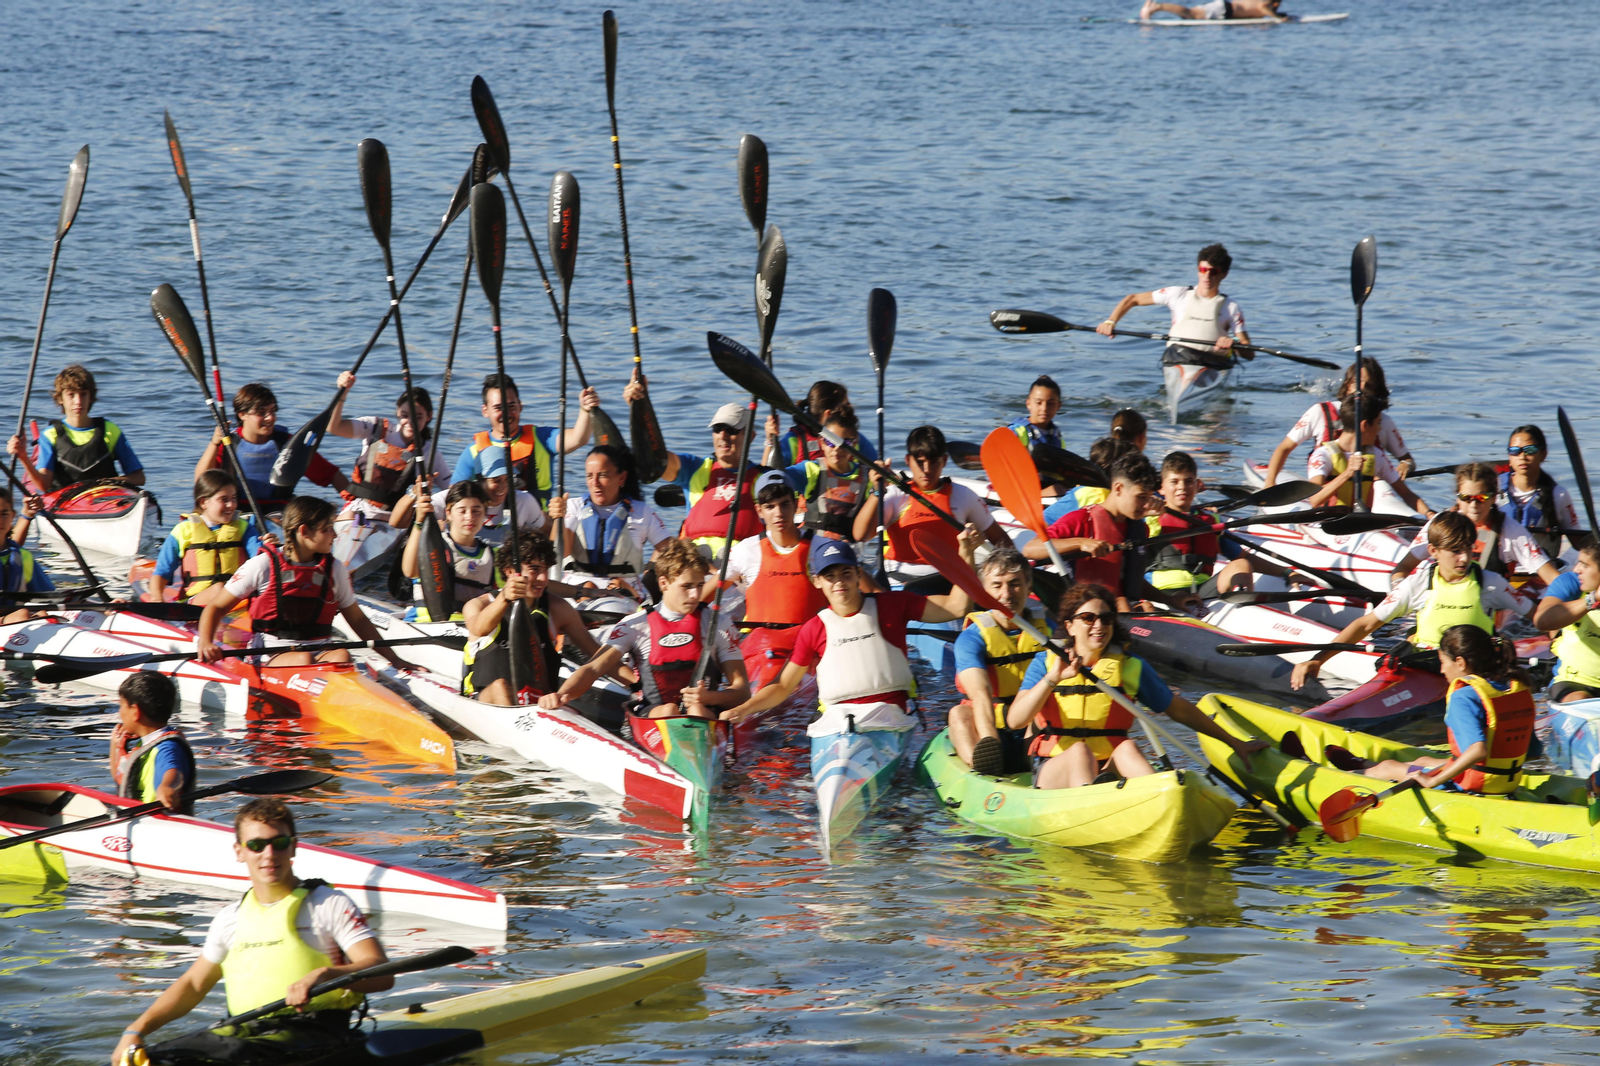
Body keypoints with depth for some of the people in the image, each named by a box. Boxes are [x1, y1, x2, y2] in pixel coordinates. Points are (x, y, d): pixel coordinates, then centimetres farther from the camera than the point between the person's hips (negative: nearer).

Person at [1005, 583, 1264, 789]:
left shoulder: (1131, 667, 10)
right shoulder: (1045, 664, 4)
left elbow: (1180, 710, 16)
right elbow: (1015, 721, -10)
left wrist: (1233, 742, 17)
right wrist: (1053, 678, -22)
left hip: (1109, 774, 2)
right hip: (1053, 772, -2)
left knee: (1127, 748, -28)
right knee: (1080, 750, -32)